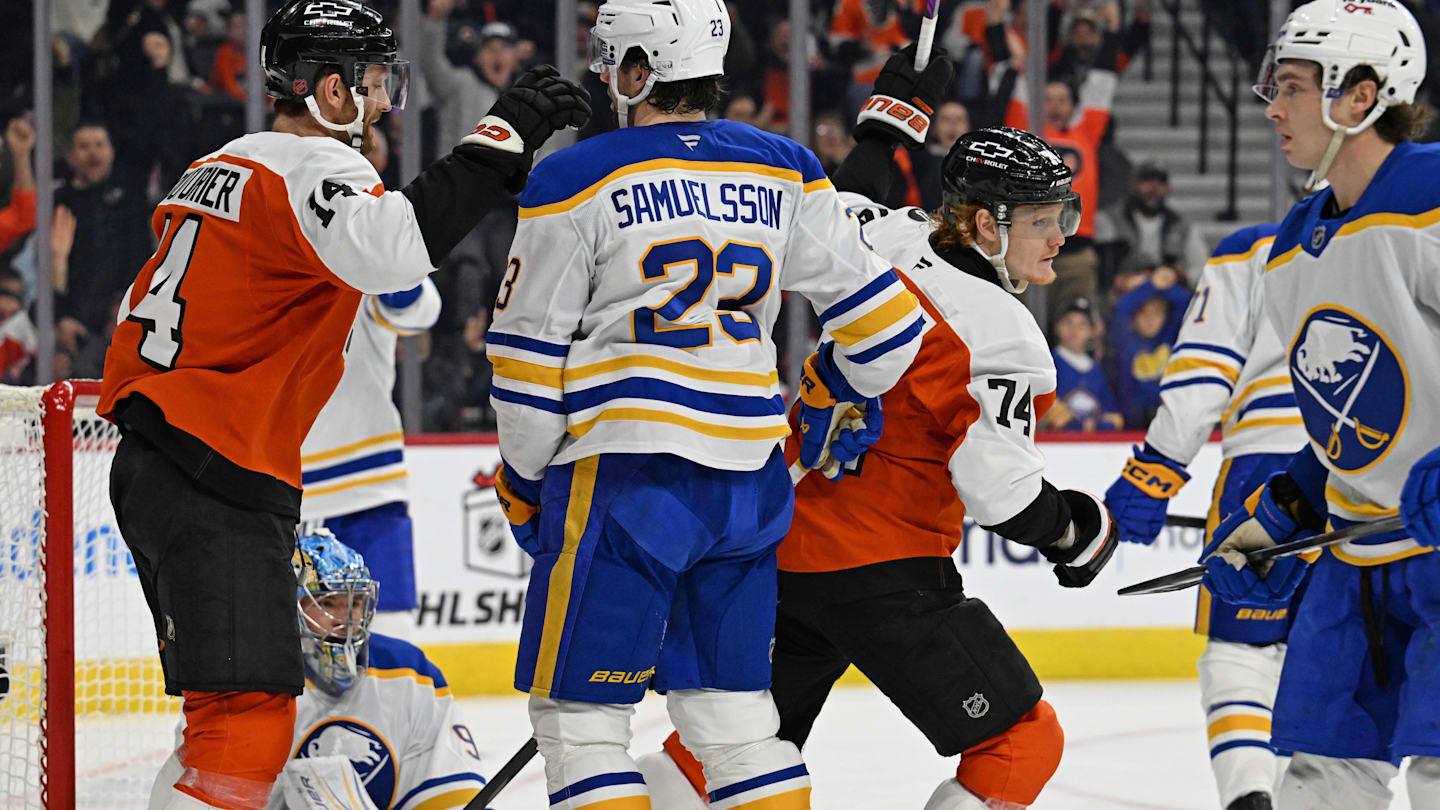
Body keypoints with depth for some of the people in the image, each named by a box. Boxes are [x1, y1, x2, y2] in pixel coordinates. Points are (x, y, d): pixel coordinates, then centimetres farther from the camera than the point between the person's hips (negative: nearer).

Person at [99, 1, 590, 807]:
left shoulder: (220, 169, 20)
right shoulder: (311, 167, -11)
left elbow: (142, 318, 25)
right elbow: (392, 248, -33)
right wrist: (501, 139, -28)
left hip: (153, 465, 11)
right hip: (219, 488, -11)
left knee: (239, 713, 21)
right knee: (249, 721, -16)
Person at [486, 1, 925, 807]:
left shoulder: (579, 181, -4)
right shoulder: (785, 173, 9)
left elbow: (528, 358, -1)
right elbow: (879, 316, 12)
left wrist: (524, 484, 11)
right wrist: (824, 400, 30)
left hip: (626, 476, -5)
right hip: (750, 482, 5)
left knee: (580, 712, 1)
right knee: (733, 710, 14)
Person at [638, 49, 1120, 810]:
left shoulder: (895, 239, 3)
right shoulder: (997, 333, -17)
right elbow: (997, 489, -22)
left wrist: (890, 117, 38)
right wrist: (1078, 529, -4)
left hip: (785, 544, 8)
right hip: (879, 568, -8)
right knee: (1023, 743, -2)